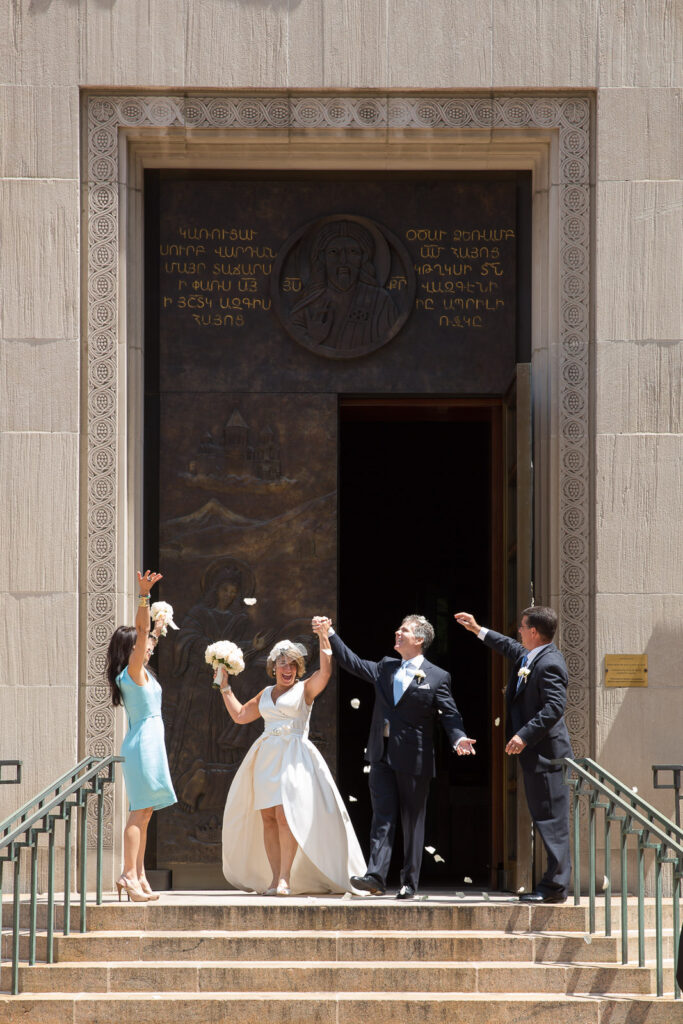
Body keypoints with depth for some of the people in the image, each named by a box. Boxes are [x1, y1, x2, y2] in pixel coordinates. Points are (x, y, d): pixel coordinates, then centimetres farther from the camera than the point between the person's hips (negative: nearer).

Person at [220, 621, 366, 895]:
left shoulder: (304, 690, 4)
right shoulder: (266, 694, 20)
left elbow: (325, 670, -13)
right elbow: (239, 715, 28)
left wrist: (323, 637, -18)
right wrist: (225, 686, 24)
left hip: (294, 757, -5)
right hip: (266, 757, 5)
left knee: (285, 814, -16)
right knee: (267, 818, -1)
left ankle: (286, 878, -15)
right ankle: (274, 878, 1)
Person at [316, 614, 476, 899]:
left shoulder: (437, 677, 0)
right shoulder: (385, 668, 15)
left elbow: (449, 714, -4)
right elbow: (352, 662, 20)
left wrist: (458, 738, -22)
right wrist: (330, 634, 15)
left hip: (414, 760, -4)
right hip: (382, 756, 4)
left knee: (412, 822, 4)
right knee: (383, 817, -4)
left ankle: (409, 882, 9)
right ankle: (376, 875, -13)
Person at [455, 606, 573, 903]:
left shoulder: (549, 664, -18)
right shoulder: (528, 657, 14)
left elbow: (554, 708, -26)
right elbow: (512, 649, 37)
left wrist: (525, 735, -27)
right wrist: (479, 630, 40)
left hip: (546, 754, -11)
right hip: (535, 756, 11)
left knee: (552, 820, -8)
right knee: (544, 820, 12)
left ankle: (556, 886, -8)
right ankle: (554, 882, 16)